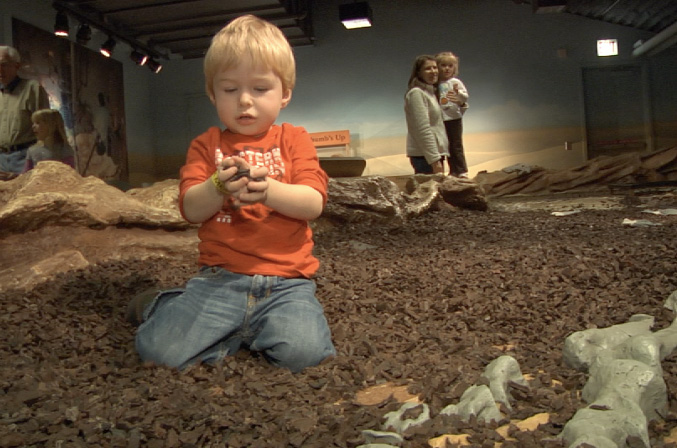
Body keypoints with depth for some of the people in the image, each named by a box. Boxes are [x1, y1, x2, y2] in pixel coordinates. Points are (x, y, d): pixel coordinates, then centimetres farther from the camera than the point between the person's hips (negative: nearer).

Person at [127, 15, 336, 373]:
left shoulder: (294, 139, 8)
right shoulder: (206, 145, 11)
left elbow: (313, 204, -5)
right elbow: (190, 209, 0)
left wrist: (269, 189, -25)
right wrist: (218, 187, -22)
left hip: (286, 280, 0)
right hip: (220, 276, 1)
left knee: (303, 352, -27)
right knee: (159, 350, -18)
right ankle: (161, 307, 18)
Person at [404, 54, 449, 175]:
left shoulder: (431, 92, 18)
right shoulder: (416, 93, -10)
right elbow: (423, 129, -18)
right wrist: (435, 160, -21)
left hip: (435, 153, 9)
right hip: (424, 156, -9)